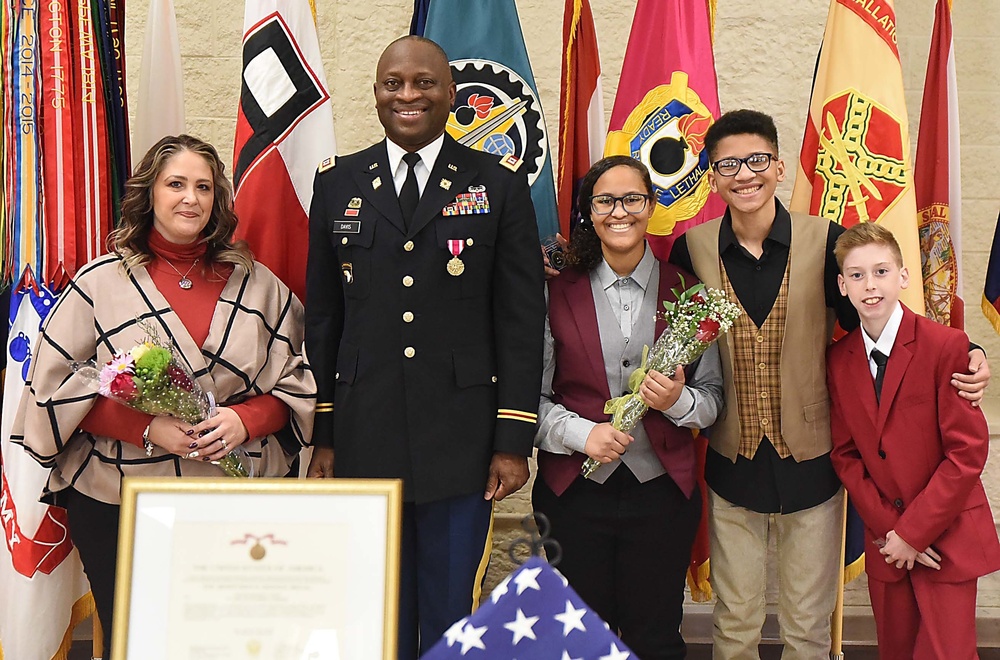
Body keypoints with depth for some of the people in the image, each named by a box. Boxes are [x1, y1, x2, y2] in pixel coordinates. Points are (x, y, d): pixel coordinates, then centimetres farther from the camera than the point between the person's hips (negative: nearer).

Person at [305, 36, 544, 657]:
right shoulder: (338, 183, 7)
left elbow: (522, 318, -1)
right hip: (363, 442, 2)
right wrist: (321, 436, 6)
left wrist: (513, 440, -5)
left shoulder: (500, 182, 1)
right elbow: (322, 317, 9)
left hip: (463, 442, -2)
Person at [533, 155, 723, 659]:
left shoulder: (686, 292, 3)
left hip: (662, 490, 1)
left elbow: (714, 395, 5)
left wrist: (678, 400, -15)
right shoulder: (558, 292, 0)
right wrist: (582, 433, -16)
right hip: (573, 490, 0)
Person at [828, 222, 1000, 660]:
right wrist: (887, 528, -7)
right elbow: (845, 454, 4)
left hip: (946, 539, -4)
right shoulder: (838, 360, 2)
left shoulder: (946, 346, -13)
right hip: (886, 544, 4)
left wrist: (914, 531, -14)